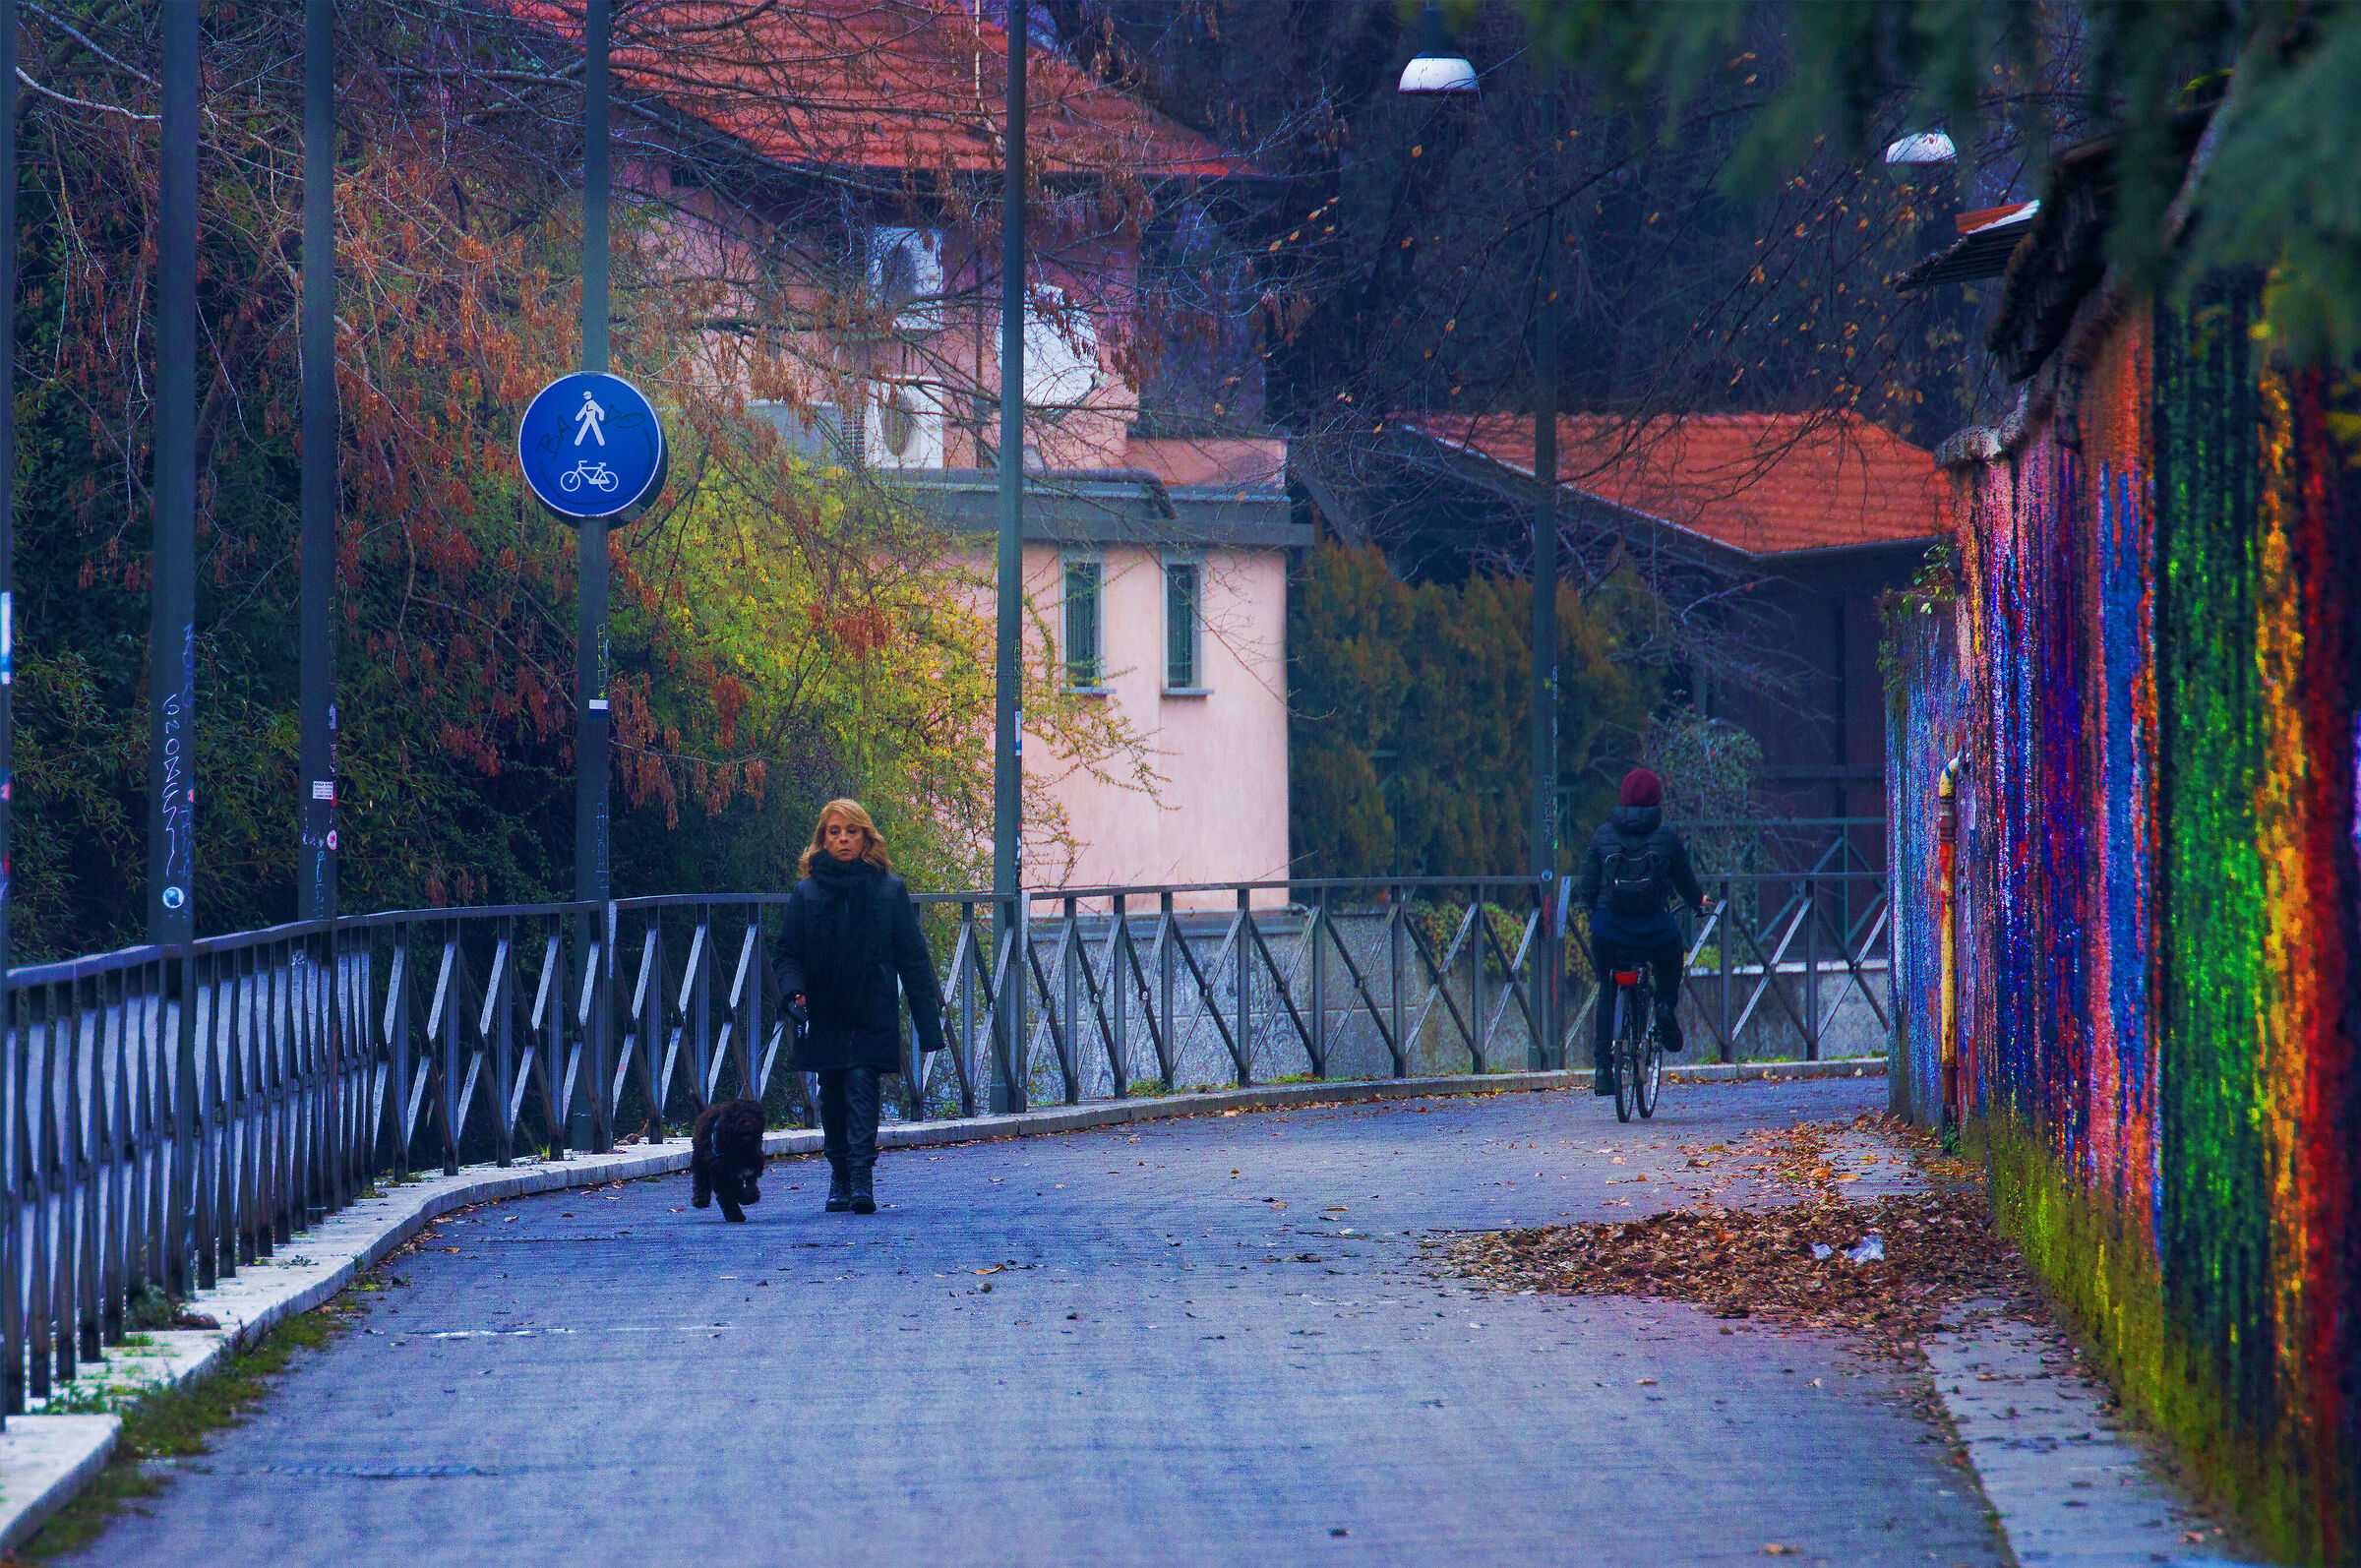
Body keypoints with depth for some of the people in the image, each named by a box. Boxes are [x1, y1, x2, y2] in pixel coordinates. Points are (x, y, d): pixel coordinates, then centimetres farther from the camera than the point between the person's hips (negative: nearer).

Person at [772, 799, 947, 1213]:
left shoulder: (889, 891, 2)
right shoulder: (807, 893, 6)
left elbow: (912, 958, 4)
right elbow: (788, 953, 8)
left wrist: (929, 1019, 0)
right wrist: (794, 991, -14)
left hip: (873, 1018, -2)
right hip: (824, 1019, 2)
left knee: (861, 1086, -15)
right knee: (832, 1099, 6)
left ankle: (861, 1179, -19)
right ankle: (840, 1179, 19)